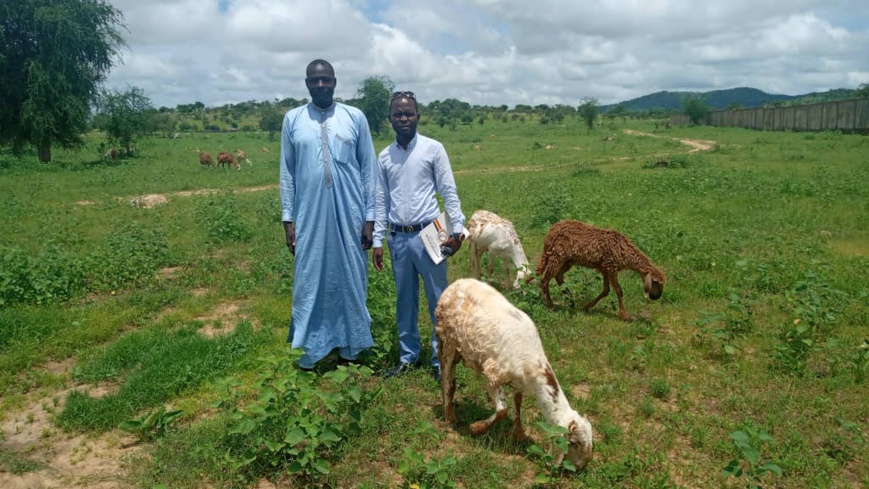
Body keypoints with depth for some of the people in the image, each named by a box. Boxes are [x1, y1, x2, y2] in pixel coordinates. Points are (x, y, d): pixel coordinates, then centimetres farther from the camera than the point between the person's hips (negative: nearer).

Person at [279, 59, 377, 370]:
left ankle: (351, 344, 24)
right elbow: (287, 172, 6)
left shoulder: (355, 118, 1)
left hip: (349, 214, 0)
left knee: (350, 277, 9)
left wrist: (370, 216, -2)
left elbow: (369, 169, 2)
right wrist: (287, 218, 2)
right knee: (310, 278, 7)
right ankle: (313, 347, 22)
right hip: (309, 215, 1)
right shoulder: (292, 120, 4)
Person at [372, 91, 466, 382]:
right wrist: (377, 241, 8)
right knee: (405, 301, 13)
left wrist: (458, 229, -11)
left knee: (438, 300, 2)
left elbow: (449, 192, -4)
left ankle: (440, 359, 13)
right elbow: (381, 201, 11)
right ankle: (408, 357, 25)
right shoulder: (384, 157, 9)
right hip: (398, 238, 4)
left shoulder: (433, 149, -2)